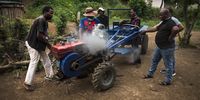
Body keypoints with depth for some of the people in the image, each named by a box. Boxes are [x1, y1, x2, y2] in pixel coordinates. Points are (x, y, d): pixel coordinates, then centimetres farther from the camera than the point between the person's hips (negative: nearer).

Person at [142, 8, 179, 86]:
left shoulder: (170, 23, -20)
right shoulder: (164, 22, 12)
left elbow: (176, 29, -40)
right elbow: (156, 28, 22)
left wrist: (170, 38, -28)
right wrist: (146, 31, 21)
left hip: (167, 48, -11)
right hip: (159, 46, 11)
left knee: (168, 64, 4)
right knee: (154, 60, 21)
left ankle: (168, 81, 18)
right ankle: (150, 74, 37)